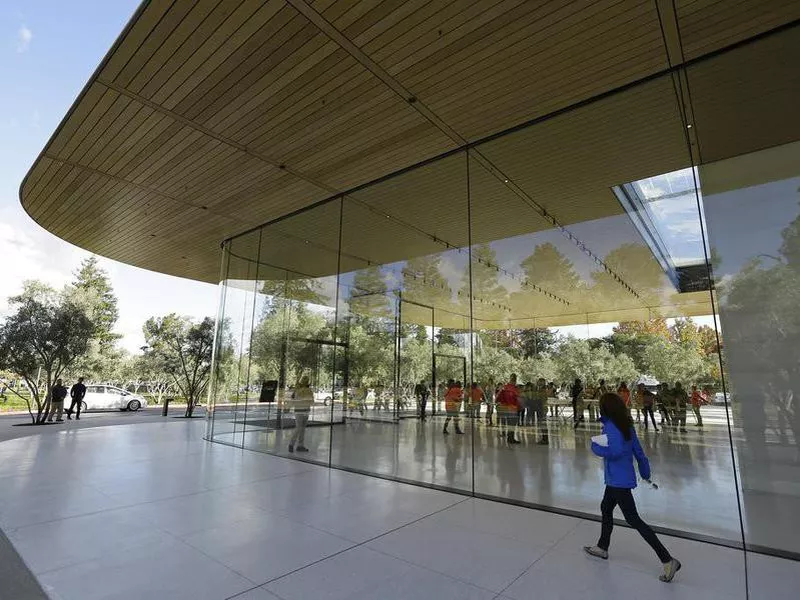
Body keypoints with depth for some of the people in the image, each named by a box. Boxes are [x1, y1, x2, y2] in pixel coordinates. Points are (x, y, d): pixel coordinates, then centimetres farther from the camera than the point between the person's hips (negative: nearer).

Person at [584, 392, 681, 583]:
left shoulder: (610, 426, -22)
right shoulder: (626, 424, 3)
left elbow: (615, 451, -32)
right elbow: (638, 450, 9)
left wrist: (596, 447, -17)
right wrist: (645, 473, 19)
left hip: (618, 481, -10)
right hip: (617, 479, 10)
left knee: (634, 520, 1)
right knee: (606, 508, 23)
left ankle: (668, 560, 6)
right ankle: (602, 548, 38)